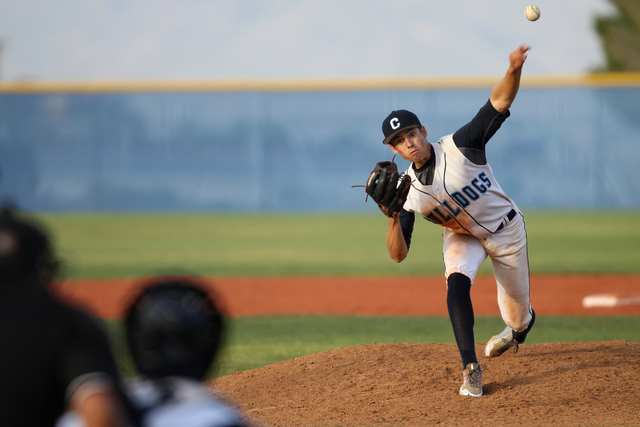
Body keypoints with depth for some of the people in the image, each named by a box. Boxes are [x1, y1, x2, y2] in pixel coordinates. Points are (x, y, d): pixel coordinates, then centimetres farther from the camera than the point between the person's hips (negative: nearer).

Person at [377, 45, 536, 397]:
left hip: (505, 230, -1)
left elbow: (500, 101, -34)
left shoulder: (459, 147, -26)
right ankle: (470, 369, -26)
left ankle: (520, 328, 48)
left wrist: (514, 70, -53)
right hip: (461, 237, 1)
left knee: (518, 316, 8)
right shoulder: (407, 191, -17)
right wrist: (393, 219, -36)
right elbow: (398, 255, -17)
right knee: (457, 285, -31)